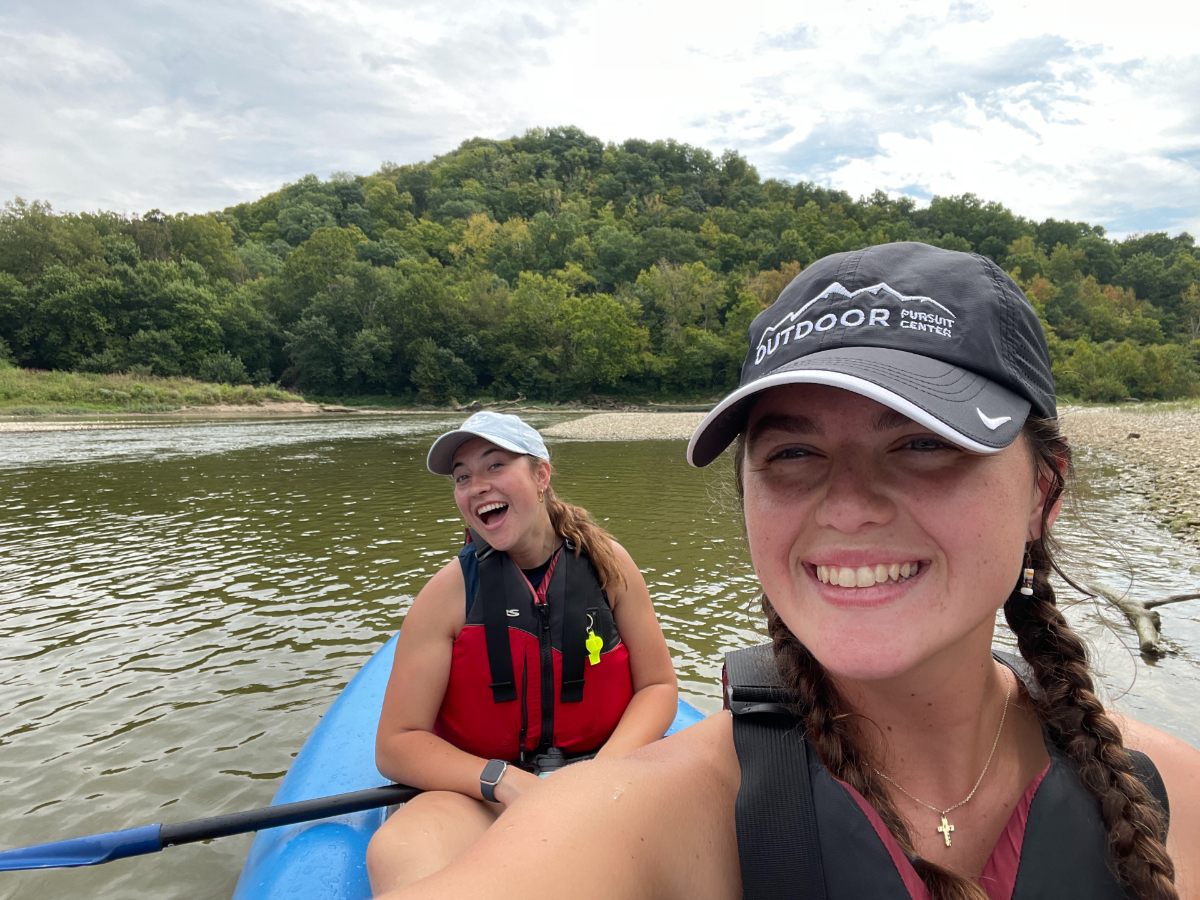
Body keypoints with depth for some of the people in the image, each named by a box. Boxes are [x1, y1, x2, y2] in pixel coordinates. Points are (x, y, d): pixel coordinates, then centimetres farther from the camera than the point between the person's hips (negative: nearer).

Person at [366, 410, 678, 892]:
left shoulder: (605, 563, -5)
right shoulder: (449, 591, -9)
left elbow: (657, 686, 1)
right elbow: (396, 744, -7)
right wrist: (505, 781, -22)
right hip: (481, 791, -1)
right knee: (394, 853, -32)